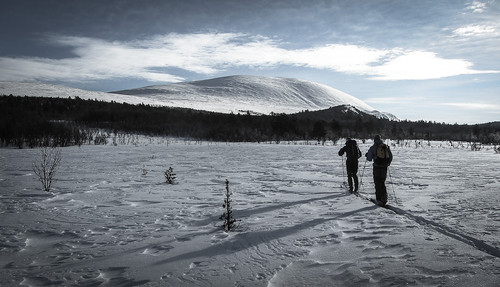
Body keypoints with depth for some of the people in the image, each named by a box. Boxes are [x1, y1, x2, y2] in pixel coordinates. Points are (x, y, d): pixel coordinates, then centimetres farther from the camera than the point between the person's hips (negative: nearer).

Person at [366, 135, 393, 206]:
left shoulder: (373, 147, -3)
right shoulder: (386, 147, 9)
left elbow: (369, 159, -3)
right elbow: (391, 157, 12)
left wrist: (367, 156, 19)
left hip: (377, 167, -4)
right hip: (384, 168, 4)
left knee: (377, 184, 4)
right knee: (382, 183, 17)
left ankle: (379, 200, 1)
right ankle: (384, 198, 9)